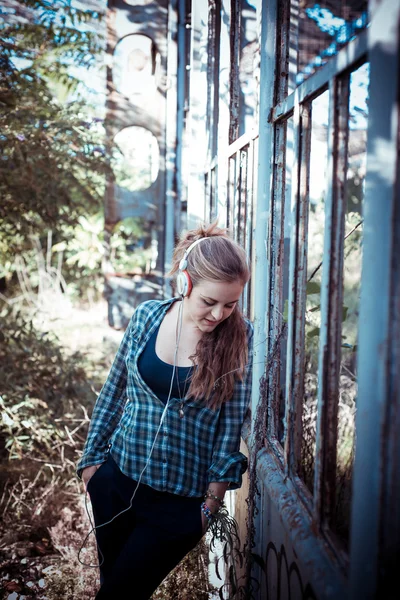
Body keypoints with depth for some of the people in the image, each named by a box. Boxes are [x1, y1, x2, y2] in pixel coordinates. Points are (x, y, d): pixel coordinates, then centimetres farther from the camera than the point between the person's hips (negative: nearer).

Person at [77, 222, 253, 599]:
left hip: (181, 500, -3)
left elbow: (233, 425, -10)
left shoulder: (241, 338, -14)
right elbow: (113, 392, 5)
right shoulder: (147, 316, -6)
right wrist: (91, 458, 8)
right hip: (117, 479, 4)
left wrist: (212, 503, -8)